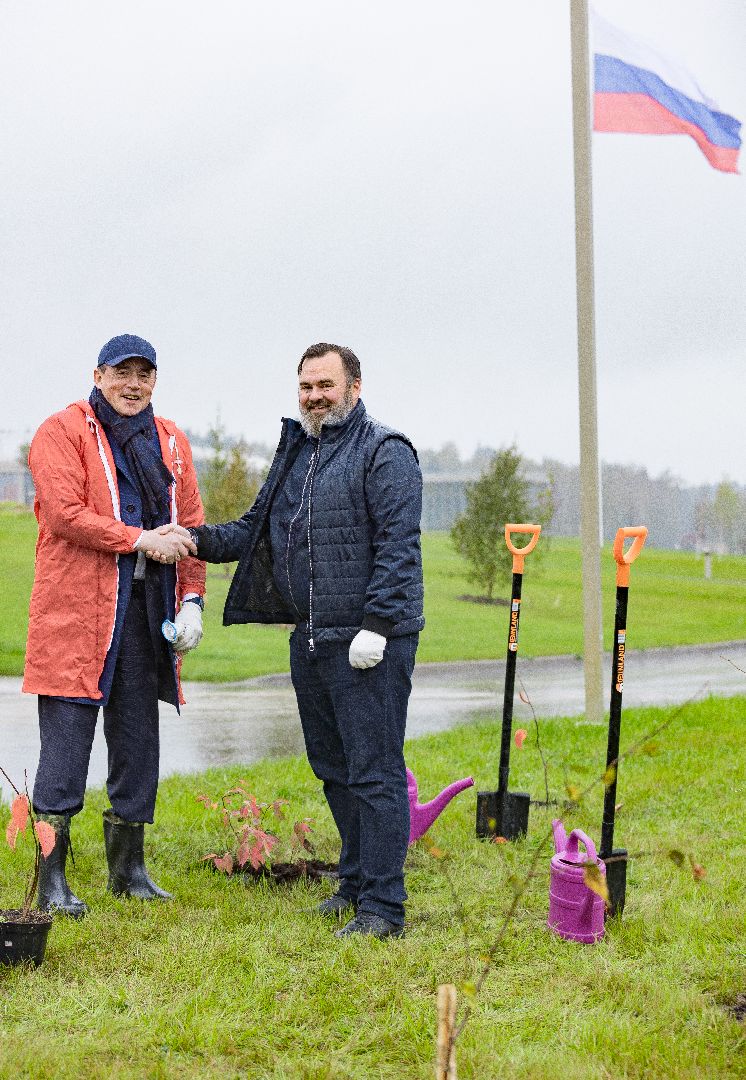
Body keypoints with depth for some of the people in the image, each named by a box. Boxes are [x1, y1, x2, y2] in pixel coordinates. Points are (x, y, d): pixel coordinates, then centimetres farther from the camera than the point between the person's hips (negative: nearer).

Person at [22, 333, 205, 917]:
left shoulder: (170, 441, 16)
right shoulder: (63, 431, -2)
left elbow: (190, 525, 14)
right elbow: (64, 513, -13)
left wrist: (192, 599, 3)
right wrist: (140, 541, -16)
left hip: (148, 607, 6)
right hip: (77, 608, -6)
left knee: (139, 738, 10)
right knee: (66, 738, -6)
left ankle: (129, 869, 21)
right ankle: (52, 880, -1)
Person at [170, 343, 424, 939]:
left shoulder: (384, 453, -8)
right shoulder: (295, 452, 18)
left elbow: (398, 545, -15)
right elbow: (258, 529, 20)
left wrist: (375, 625, -21)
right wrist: (201, 539, 2)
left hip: (370, 641, -9)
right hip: (311, 639, 9)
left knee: (374, 771, -7)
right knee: (333, 766, 16)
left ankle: (383, 907, -4)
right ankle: (357, 880, 29)